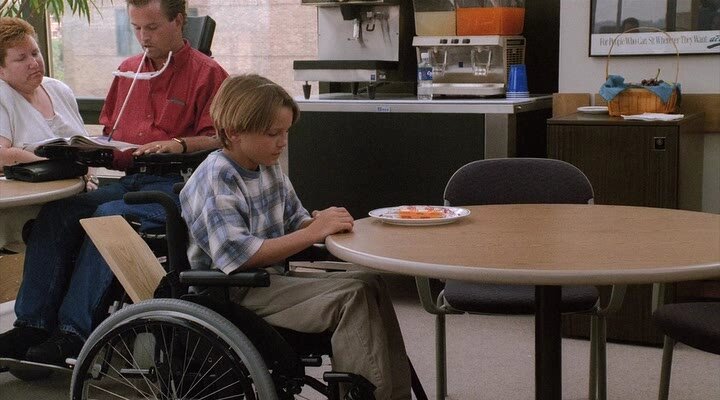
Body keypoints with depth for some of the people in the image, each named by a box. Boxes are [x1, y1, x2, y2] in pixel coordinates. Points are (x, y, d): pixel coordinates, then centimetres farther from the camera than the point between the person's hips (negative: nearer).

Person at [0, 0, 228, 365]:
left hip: (174, 184, -6)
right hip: (127, 180, 6)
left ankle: (73, 332, -31)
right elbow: (110, 128, 30)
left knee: (110, 217, -33)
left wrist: (178, 144, -21)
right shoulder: (128, 69, 23)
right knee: (55, 212, -19)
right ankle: (33, 324, -20)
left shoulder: (206, 73, 2)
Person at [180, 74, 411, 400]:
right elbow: (238, 257, -26)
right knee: (352, 294, -22)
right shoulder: (215, 181, -17)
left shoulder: (269, 169, 9)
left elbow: (295, 222, 21)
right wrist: (313, 233, -26)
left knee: (370, 284, -5)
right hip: (236, 295, -9)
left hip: (271, 278, 9)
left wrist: (318, 222, -5)